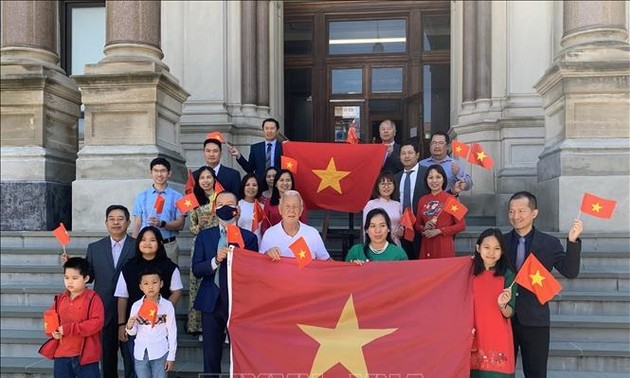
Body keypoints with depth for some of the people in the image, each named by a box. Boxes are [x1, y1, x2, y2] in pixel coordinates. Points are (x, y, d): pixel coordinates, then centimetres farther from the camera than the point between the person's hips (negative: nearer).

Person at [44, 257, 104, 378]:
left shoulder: (93, 299, -9)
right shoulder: (60, 299, 9)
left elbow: (97, 322, -18)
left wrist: (70, 328, -22)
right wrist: (53, 331, -10)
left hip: (85, 354, -5)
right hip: (61, 354, 5)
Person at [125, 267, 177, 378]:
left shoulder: (167, 305, -8)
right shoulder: (136, 306, -3)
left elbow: (172, 332, -2)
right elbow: (133, 332, 6)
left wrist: (171, 356, -2)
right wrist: (129, 327, -17)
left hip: (160, 353, -2)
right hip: (141, 353, 3)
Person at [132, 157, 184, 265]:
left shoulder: (177, 197, 4)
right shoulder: (142, 196, 11)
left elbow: (180, 224, -1)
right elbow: (137, 224, 10)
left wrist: (162, 224, -17)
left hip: (168, 246, -1)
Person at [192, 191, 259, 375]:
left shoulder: (249, 237, 1)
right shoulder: (204, 236, 7)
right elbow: (196, 270, 0)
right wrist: (215, 260, -17)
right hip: (212, 302, 2)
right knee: (211, 356, 10)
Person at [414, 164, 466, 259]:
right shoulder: (422, 200, 8)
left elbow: (461, 225, -4)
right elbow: (417, 225, 17)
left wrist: (438, 231, -10)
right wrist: (424, 228, -4)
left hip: (444, 245, -3)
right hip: (426, 246, 3)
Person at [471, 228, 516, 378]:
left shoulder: (507, 275, -7)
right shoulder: (471, 272, 1)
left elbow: (510, 313, -8)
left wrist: (503, 305, -26)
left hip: (498, 339, -2)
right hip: (475, 338, 3)